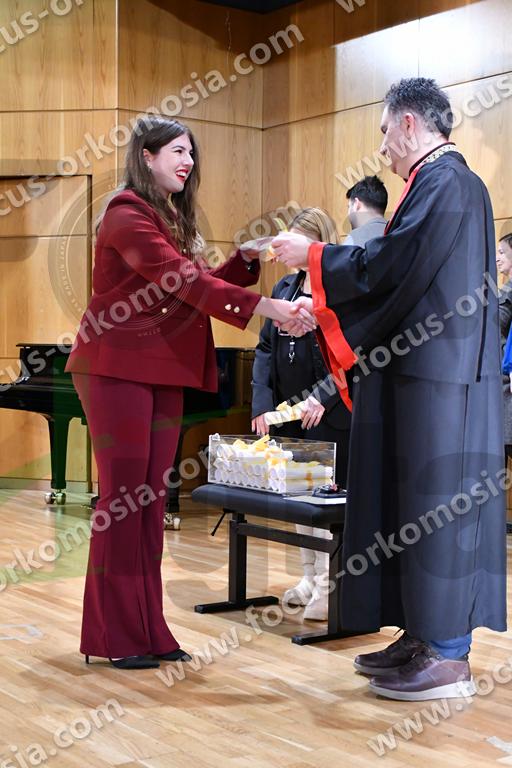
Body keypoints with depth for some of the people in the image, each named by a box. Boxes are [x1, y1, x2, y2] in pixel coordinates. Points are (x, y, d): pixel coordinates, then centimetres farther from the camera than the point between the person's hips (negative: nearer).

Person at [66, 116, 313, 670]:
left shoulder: (172, 218, 19)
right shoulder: (128, 215, -10)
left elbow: (197, 286, 13)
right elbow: (185, 283, -21)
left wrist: (249, 259, 0)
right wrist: (264, 308, -25)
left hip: (164, 374, 8)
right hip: (119, 370, -8)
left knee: (150, 500, 7)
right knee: (122, 496, -5)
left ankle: (146, 628, 13)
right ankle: (114, 635, 4)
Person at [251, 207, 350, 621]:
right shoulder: (285, 287, 13)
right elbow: (266, 347, 11)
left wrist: (323, 396, -20)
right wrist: (262, 404, 0)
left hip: (330, 414, -7)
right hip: (289, 411, 7)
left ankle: (328, 586, 2)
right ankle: (310, 576, 24)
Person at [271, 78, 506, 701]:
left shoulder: (443, 182, -12)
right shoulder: (448, 181, 19)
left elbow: (389, 263, -18)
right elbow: (406, 278, 21)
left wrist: (312, 255, -5)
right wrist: (321, 309, 20)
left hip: (439, 375, -10)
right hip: (427, 370, 10)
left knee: (436, 507, -5)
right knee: (413, 502, 12)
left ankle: (449, 657, 2)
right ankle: (423, 636, 20)